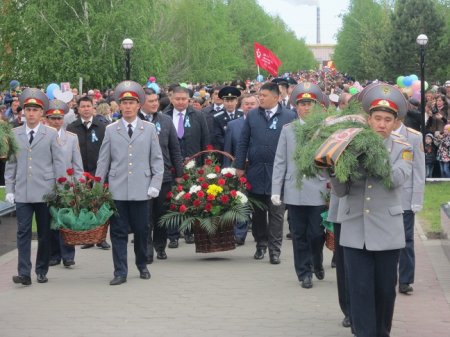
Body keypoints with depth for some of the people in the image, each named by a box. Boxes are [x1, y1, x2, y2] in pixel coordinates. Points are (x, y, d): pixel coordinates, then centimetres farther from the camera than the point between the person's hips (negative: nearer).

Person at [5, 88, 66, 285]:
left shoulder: (51, 134, 2)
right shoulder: (15, 134, 8)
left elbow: (59, 163, 2)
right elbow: (11, 164, 10)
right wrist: (9, 189, 4)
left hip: (45, 192, -1)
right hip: (22, 193, 1)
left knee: (44, 233, 6)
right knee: (23, 232, -5)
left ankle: (42, 271, 17)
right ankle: (24, 273, -6)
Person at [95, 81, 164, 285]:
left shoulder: (149, 129, 7)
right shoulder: (111, 130, 8)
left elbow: (157, 160, 7)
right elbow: (103, 161, 9)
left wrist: (155, 184, -2)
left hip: (141, 190, 0)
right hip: (117, 190, 0)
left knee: (141, 230, 6)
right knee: (118, 232, 0)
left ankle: (142, 266, 25)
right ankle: (120, 272, 5)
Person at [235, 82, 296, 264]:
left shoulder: (289, 117, -1)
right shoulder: (252, 115, 7)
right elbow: (243, 142, 8)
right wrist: (240, 166, 3)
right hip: (255, 172, 3)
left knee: (276, 213, 0)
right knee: (257, 212, 10)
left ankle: (274, 250, 6)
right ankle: (261, 245, 24)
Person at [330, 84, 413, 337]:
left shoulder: (403, 149, 2)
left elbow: (397, 178, -18)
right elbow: (341, 191, 0)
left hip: (387, 231, 0)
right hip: (355, 231, 0)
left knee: (385, 289, 9)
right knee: (360, 289, -1)